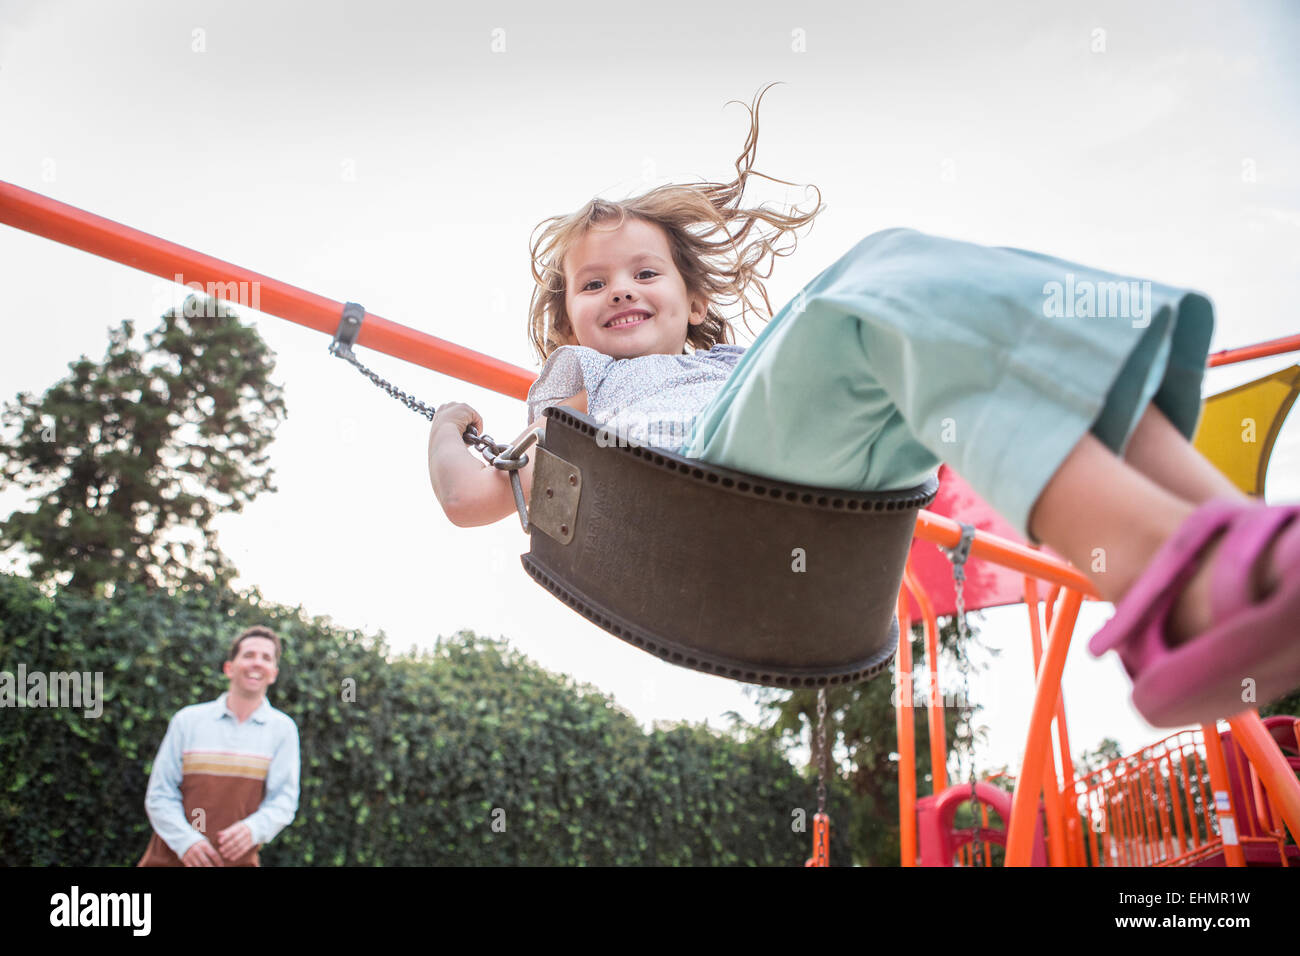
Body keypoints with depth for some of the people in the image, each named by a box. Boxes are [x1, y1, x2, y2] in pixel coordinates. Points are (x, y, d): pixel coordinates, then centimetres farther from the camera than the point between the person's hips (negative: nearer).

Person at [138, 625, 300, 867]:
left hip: (237, 858, 0)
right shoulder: (187, 720, 5)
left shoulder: (283, 729, 3)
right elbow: (160, 795, 3)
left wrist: (253, 829, -22)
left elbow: (284, 800, -2)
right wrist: (186, 840, -12)